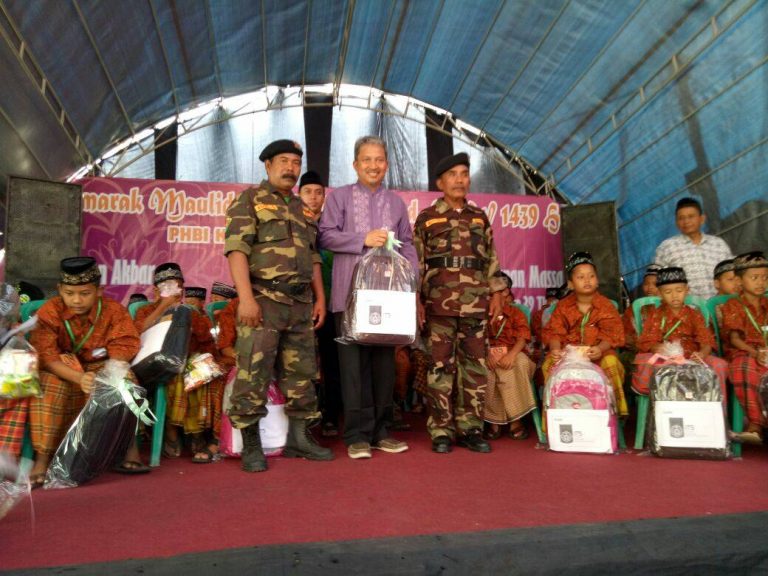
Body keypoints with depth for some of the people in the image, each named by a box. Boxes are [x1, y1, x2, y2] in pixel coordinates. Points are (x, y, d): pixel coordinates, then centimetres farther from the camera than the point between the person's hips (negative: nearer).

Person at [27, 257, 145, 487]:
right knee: (47, 383, -33)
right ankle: (42, 458, -28)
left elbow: (123, 348, -18)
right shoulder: (49, 312, -16)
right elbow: (45, 355, -27)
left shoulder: (113, 310, -12)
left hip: (102, 370, 1)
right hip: (61, 373, -1)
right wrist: (79, 378, -44)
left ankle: (129, 448, -21)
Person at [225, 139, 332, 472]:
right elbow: (236, 248, -10)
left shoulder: (304, 210, 21)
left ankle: (299, 438, 20)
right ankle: (251, 446, 5)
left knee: (301, 373, 10)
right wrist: (246, 297, -20)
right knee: (253, 374, -5)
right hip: (263, 299, -6)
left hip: (301, 302, 7)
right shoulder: (249, 200, 0)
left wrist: (320, 298, 13)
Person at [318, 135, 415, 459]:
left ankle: (380, 431, 17)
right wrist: (364, 239, -11)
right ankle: (357, 435, 5)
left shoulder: (396, 202, 18)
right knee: (354, 362, -3)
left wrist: (412, 277, 0)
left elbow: (407, 245, 15)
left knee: (384, 360, 7)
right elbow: (325, 236, -1)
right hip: (350, 294, -3)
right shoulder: (339, 196, 8)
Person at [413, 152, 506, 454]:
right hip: (440, 303, -3)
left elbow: (491, 259, 16)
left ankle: (470, 428, 14)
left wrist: (497, 292, 8)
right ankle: (441, 431, 8)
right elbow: (416, 262, 4)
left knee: (475, 366, 5)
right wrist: (417, 300, -2)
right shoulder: (426, 218, 6)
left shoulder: (480, 217, 15)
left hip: (476, 304, 3)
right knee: (441, 366, 0)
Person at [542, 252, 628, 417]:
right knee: (550, 364, -26)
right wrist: (555, 348, -23)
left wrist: (600, 349, -29)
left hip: (599, 352, -1)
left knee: (611, 363, -32)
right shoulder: (563, 306, 5)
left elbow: (613, 334, -8)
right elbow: (554, 332, 0)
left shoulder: (606, 306, 0)